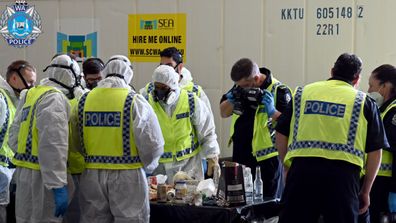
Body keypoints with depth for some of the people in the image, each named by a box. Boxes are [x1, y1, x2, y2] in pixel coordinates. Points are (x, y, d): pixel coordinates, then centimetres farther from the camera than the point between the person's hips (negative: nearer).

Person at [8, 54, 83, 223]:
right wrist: (58, 186, -24)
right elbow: (53, 146, -23)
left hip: (23, 172, 9)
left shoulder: (29, 95, 14)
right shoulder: (54, 98, -14)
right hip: (41, 177, -9)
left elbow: (14, 138, 16)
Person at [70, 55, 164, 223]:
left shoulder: (85, 100, 2)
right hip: (127, 176, -4)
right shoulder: (135, 101, -10)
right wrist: (146, 166, 7)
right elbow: (152, 144, -11)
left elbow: (77, 141, 9)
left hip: (92, 175, 4)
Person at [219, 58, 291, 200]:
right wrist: (231, 100, -6)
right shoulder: (240, 86, 6)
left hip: (266, 160, -6)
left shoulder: (279, 91, -13)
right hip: (240, 156, 6)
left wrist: (272, 111, -29)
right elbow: (223, 113, 13)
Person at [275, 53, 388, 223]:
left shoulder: (302, 93, 17)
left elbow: (281, 135, 14)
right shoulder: (364, 102, 12)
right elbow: (375, 151, 9)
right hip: (343, 172, -1)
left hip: (302, 170, 2)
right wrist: (365, 191, 16)